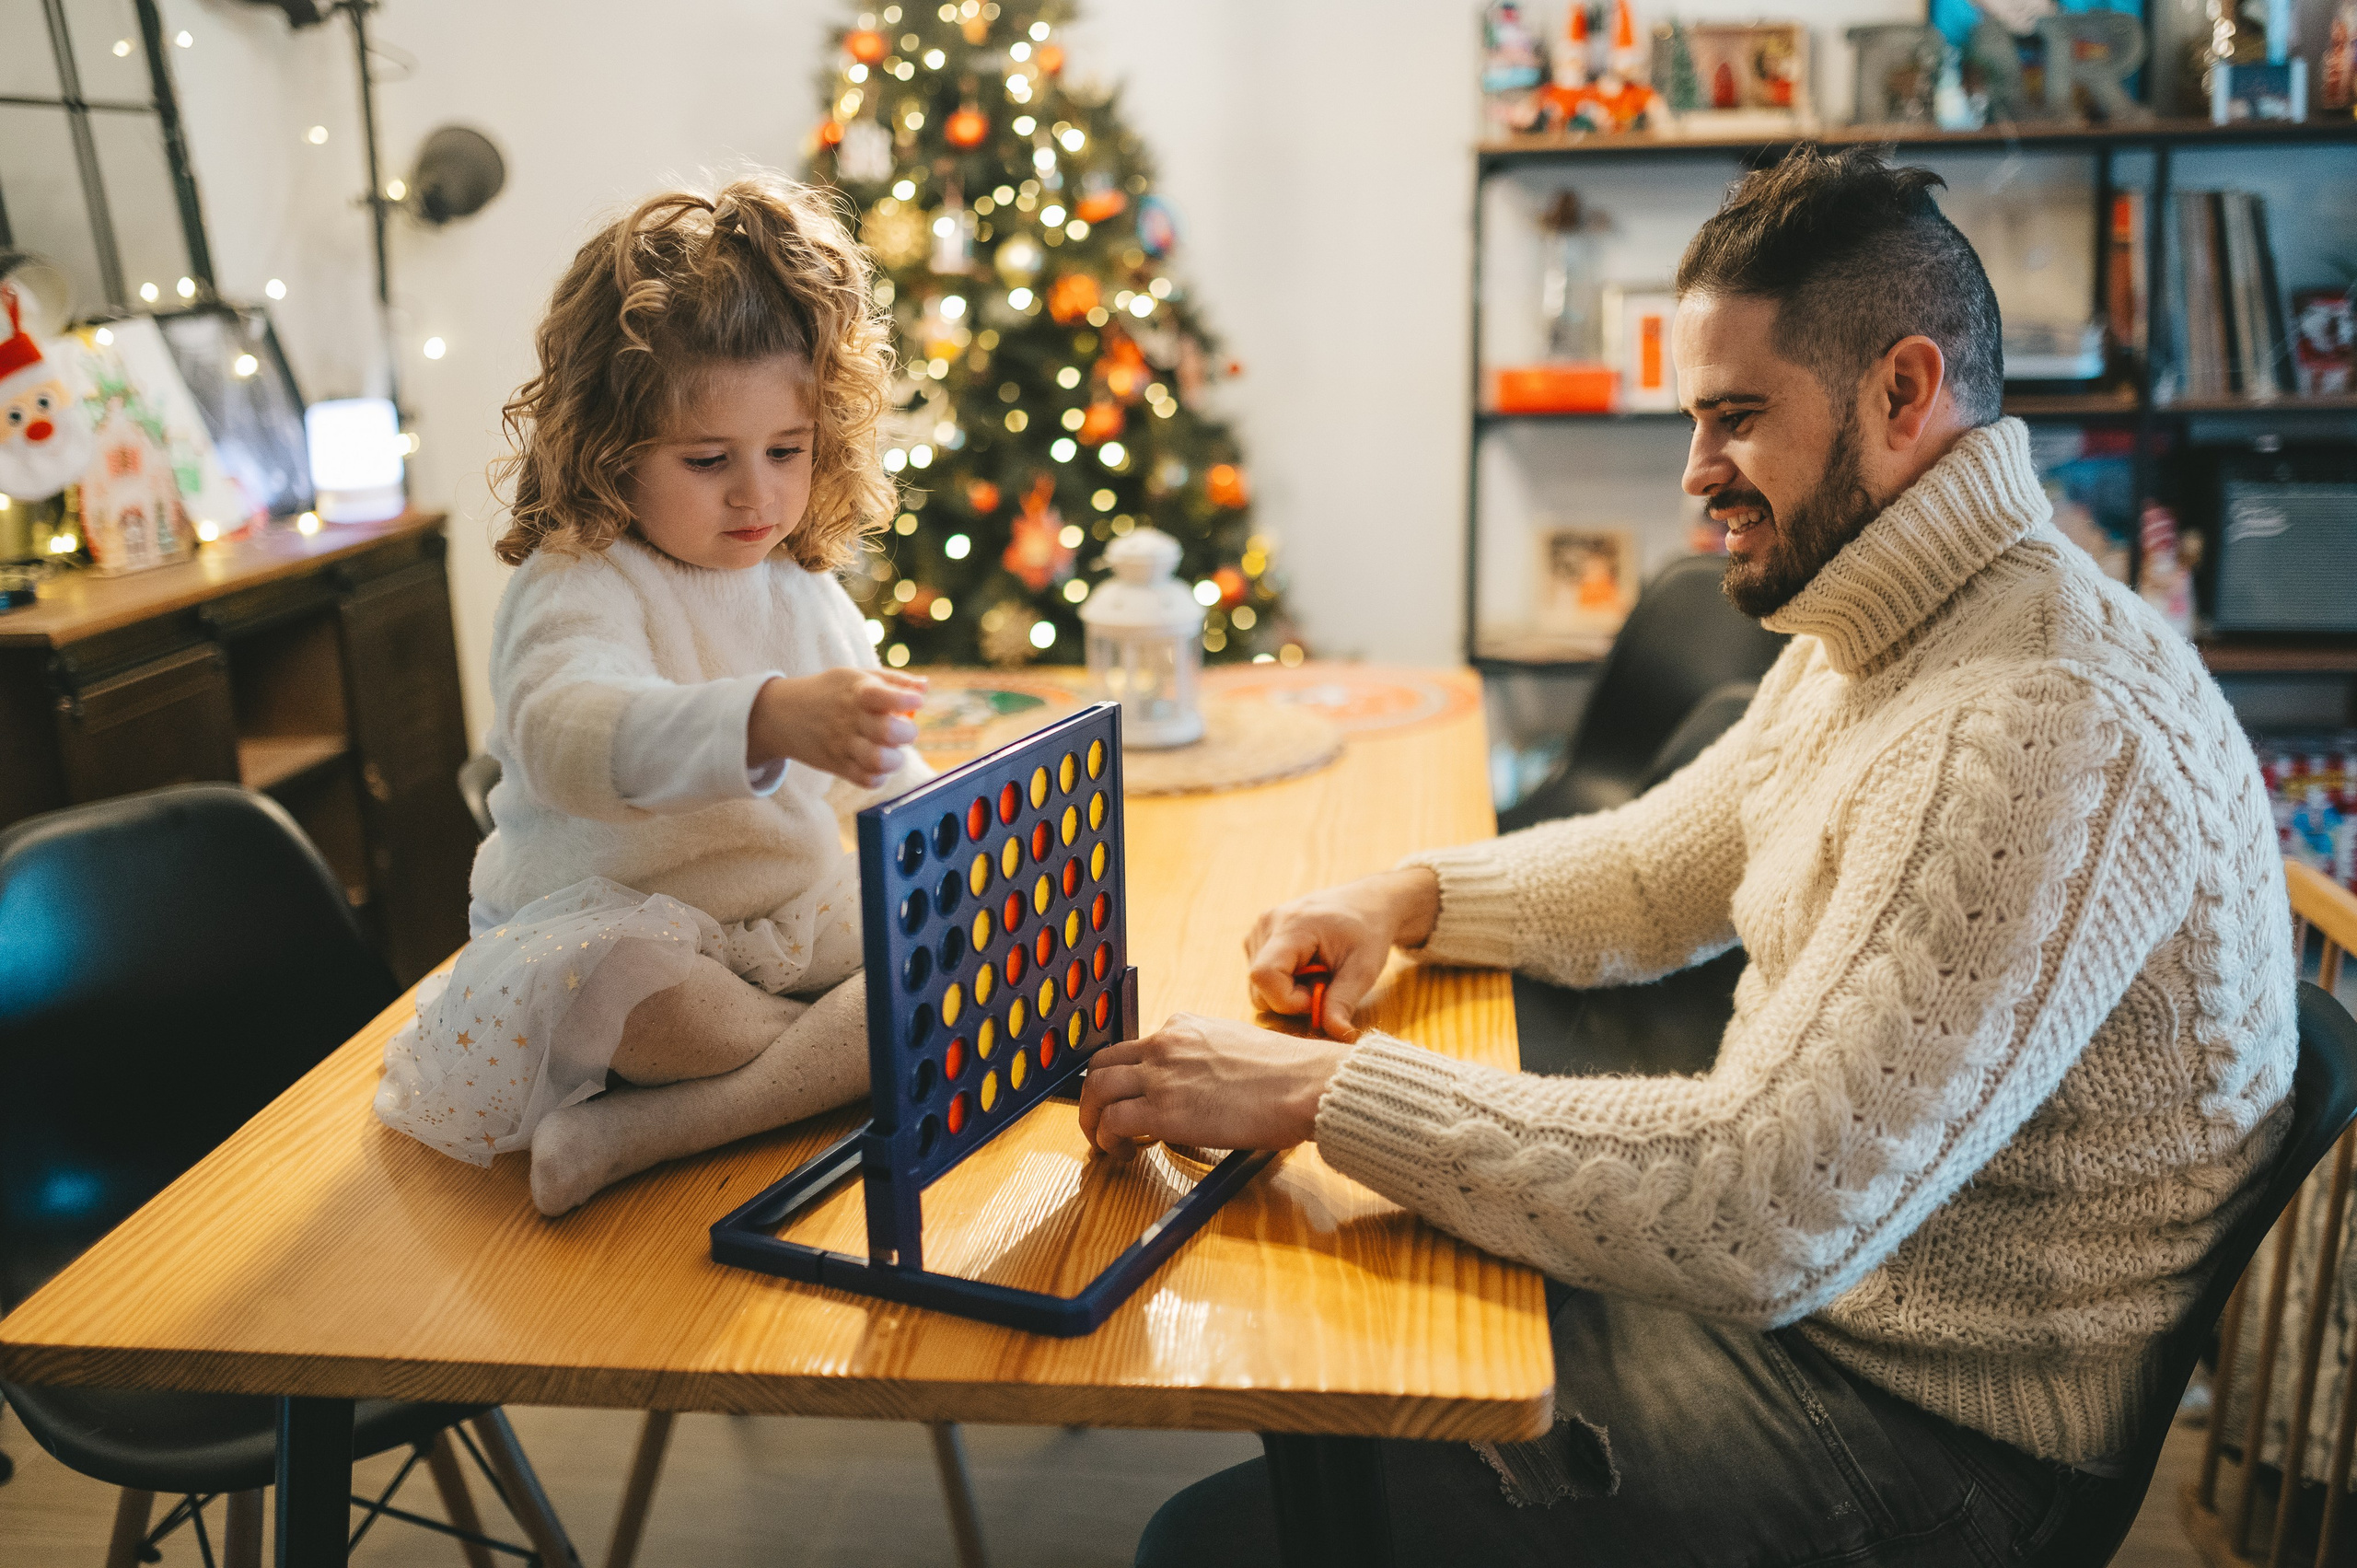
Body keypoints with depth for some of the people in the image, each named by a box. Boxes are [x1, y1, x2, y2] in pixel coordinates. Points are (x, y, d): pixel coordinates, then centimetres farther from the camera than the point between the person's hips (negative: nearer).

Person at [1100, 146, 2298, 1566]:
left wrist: (1319, 1090, -29)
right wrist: (1410, 900, 0)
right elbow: (1656, 871, 18)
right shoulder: (1866, 639, 6)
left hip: (1907, 1432, -9)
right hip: (1784, 1281, 10)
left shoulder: (2052, 737, -29)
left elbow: (1768, 1216, -35)